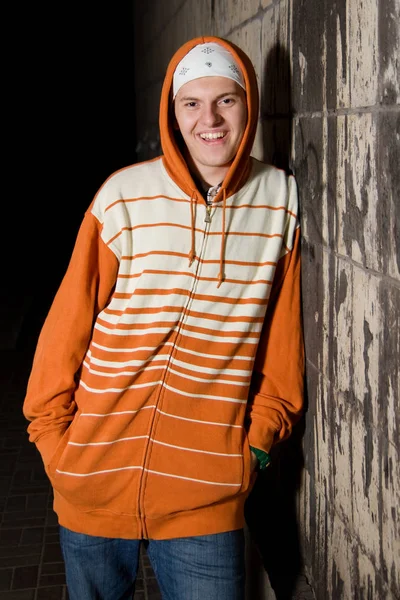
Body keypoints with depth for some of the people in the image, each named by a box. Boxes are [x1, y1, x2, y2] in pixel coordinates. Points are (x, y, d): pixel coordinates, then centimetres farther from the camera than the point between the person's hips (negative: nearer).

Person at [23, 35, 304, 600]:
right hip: (95, 483, 0)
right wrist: (52, 434, 0)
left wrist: (259, 440, 5)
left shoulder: (281, 199, -2)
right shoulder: (125, 197, -9)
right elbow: (68, 322, -3)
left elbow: (281, 341, 5)